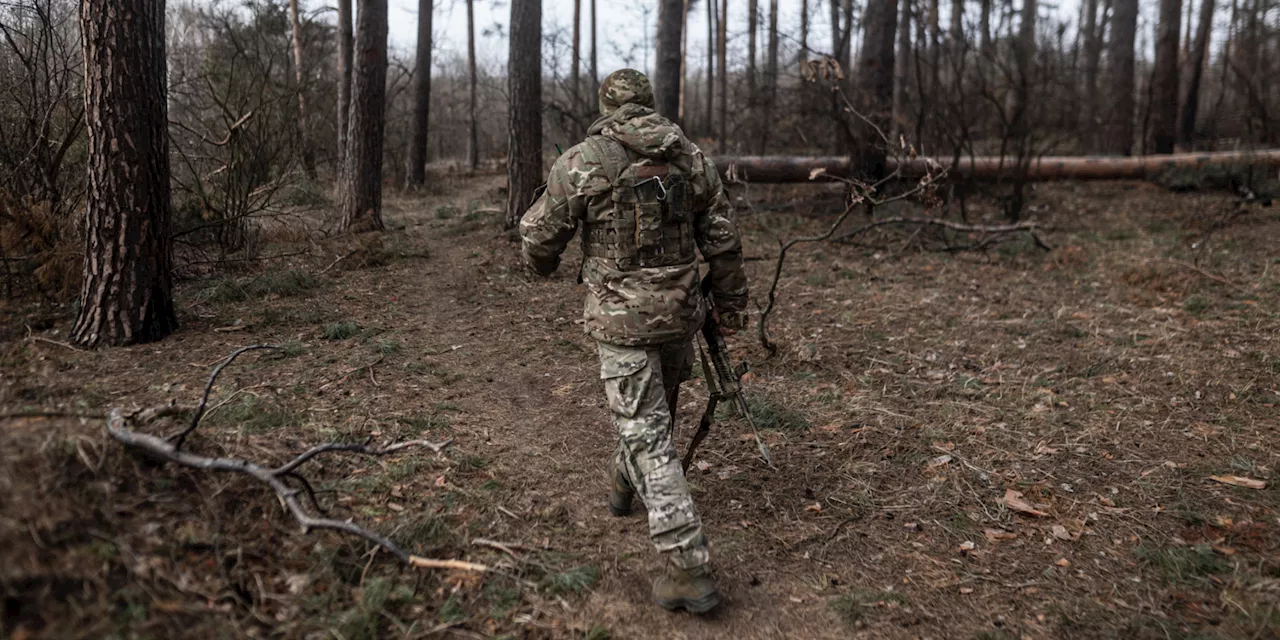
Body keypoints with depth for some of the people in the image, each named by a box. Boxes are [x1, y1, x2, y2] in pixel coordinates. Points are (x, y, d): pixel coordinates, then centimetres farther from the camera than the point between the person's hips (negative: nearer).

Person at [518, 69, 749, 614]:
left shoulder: (582, 163, -9)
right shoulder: (692, 158, 3)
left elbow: (539, 236, 0)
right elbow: (722, 241, 7)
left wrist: (542, 266, 23)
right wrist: (732, 303, 18)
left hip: (622, 317, -5)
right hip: (681, 310, 5)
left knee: (649, 436, -2)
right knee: (659, 409, 26)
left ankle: (688, 569, -3)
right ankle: (624, 482, 52)